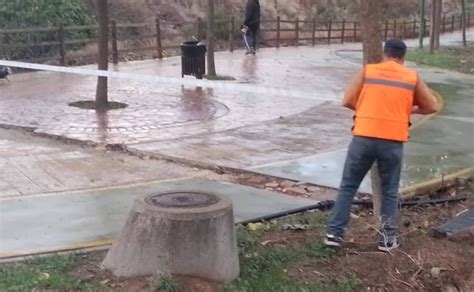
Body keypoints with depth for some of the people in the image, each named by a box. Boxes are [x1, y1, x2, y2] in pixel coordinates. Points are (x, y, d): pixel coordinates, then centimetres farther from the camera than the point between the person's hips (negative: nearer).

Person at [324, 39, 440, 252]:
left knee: (348, 187, 11)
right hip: (393, 142, 0)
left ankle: (334, 233, 11)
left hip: (363, 137, 0)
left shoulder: (367, 71, 5)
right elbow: (433, 107, 13)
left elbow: (347, 101, 2)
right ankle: (388, 238, 16)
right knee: (390, 192, 15)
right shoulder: (412, 77, 7)